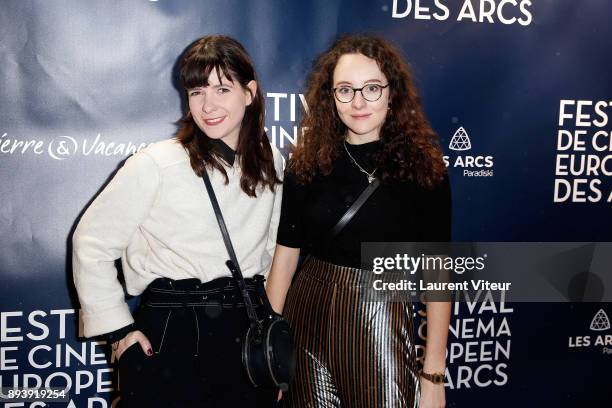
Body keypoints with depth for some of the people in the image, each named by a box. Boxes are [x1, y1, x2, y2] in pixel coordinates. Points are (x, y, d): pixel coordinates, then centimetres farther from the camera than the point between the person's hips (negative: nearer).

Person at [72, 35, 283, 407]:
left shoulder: (271, 162, 3)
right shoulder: (157, 164, -12)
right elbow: (92, 243, -6)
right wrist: (119, 329, -6)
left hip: (248, 334, 4)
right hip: (170, 336, -4)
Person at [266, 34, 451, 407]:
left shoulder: (423, 166, -7)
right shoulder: (307, 162, -2)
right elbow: (286, 253, 2)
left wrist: (434, 374, -6)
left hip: (383, 324, -2)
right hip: (308, 319, 2)